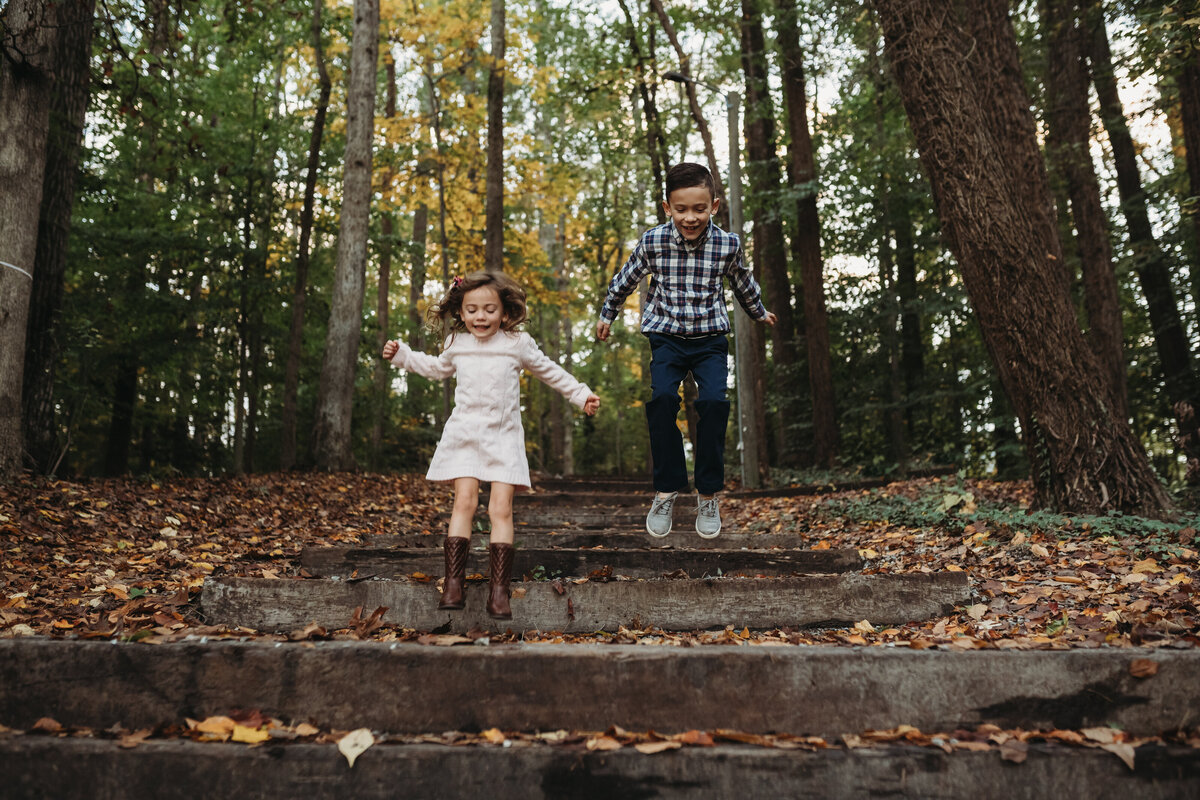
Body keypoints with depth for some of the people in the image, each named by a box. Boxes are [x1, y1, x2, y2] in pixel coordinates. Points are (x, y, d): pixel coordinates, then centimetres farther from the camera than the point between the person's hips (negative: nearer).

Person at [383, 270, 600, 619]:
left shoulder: (518, 344, 2)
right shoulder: (456, 344, 10)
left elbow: (550, 371, 15)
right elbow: (438, 368, 31)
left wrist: (581, 395, 15)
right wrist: (402, 355, 27)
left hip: (503, 437, -1)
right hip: (464, 433, 2)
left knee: (501, 508, -9)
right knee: (464, 501, -10)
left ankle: (499, 590, -7)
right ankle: (454, 582, -7)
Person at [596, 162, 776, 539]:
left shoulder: (728, 245, -7)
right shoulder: (652, 242, -10)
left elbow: (743, 282, 16)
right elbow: (625, 279, 10)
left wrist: (759, 312, 32)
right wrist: (607, 314, 22)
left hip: (711, 338, 0)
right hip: (666, 336, 0)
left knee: (713, 402, -20)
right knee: (662, 399, -23)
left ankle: (708, 494, -4)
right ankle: (667, 489, -7)